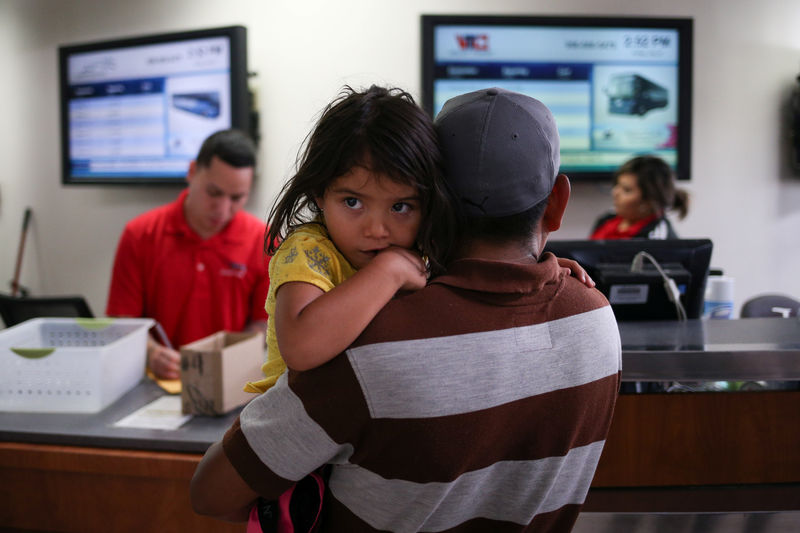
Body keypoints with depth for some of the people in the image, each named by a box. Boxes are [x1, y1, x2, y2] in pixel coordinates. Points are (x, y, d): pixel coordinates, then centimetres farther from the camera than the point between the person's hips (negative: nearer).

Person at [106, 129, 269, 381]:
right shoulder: (140, 235, 3)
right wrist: (151, 352, -14)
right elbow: (122, 318, 5)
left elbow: (265, 322, 6)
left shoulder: (261, 240, 2)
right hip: (160, 379, 2)